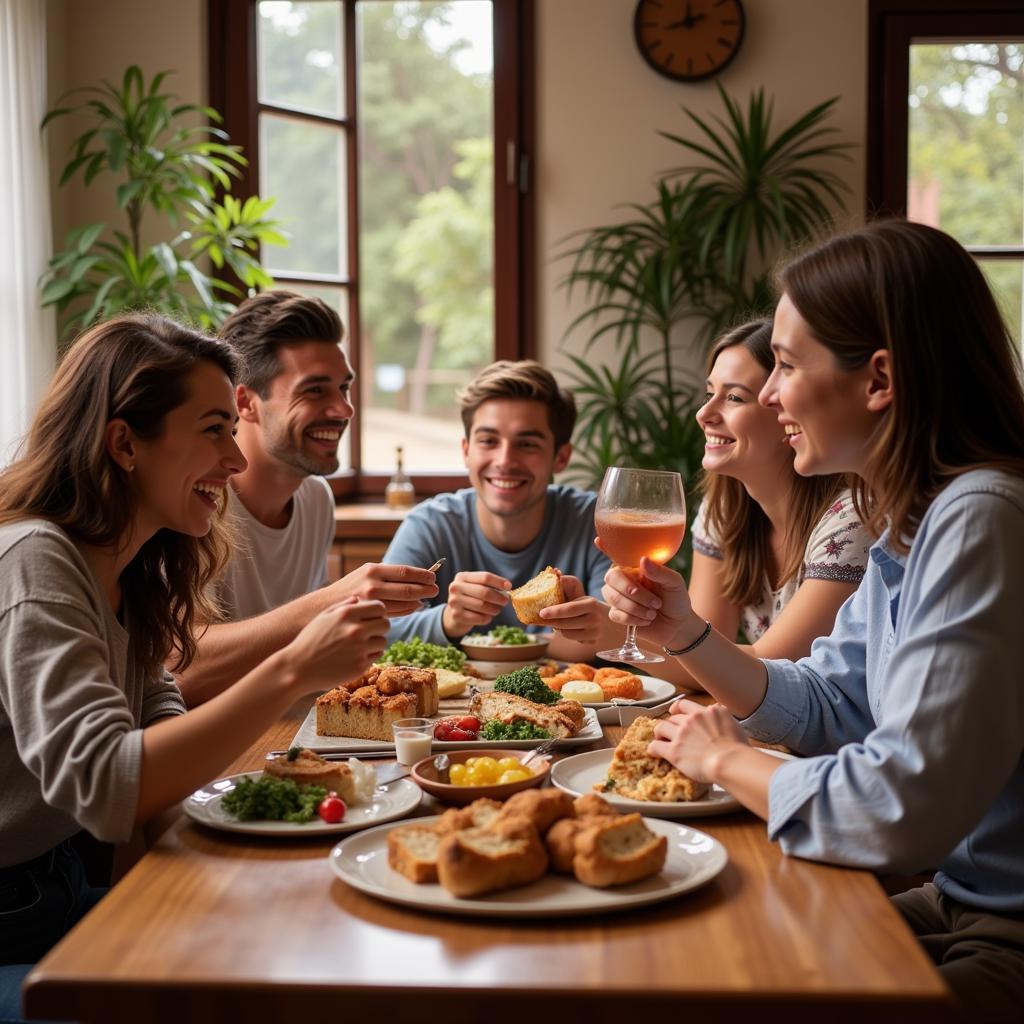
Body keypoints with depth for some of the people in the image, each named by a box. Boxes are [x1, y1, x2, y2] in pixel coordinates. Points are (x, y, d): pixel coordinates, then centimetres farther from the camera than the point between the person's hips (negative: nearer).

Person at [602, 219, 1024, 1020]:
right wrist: (686, 635, -1)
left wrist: (726, 760, -12)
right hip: (960, 906, 8)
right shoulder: (910, 522, 5)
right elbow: (828, 708, 14)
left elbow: (901, 809, -30)